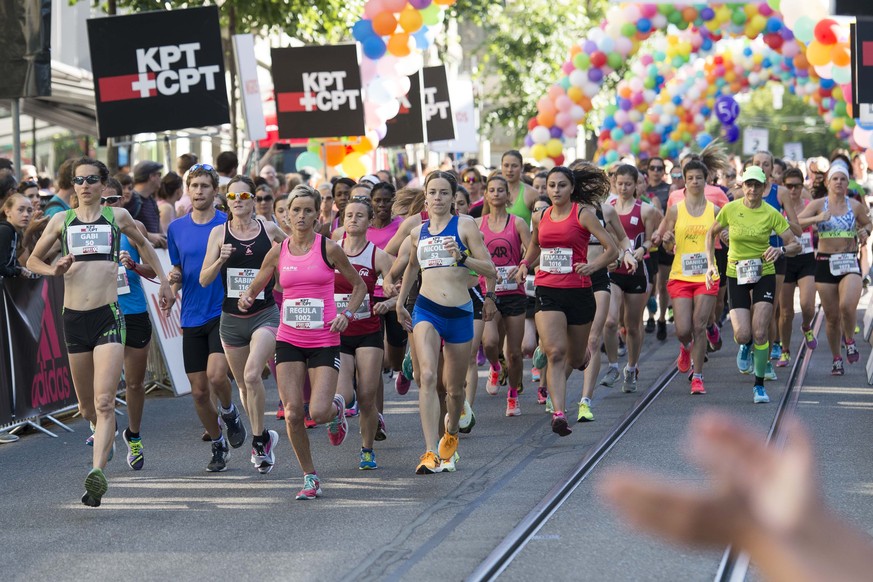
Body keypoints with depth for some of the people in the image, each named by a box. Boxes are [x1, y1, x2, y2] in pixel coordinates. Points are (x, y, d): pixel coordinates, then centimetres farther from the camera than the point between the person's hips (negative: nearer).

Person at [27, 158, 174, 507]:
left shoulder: (117, 217, 7)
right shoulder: (61, 220, 8)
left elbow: (143, 244, 26)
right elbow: (32, 260, 16)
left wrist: (163, 281, 23)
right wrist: (54, 270, -4)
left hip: (108, 317, -2)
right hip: (73, 318, 2)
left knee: (104, 403, -17)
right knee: (86, 407, 13)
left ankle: (97, 471, -26)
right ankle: (104, 436, 46)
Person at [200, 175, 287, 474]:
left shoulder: (269, 230, -2)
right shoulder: (219, 233, 0)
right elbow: (204, 279, -2)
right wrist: (220, 260, -19)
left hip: (265, 314, -3)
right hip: (231, 317, 3)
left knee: (252, 374, -23)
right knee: (243, 385, 13)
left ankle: (259, 439, -8)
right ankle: (263, 438, 35)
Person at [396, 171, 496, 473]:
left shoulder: (465, 226, 0)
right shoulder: (417, 233, 10)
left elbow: (490, 270, -4)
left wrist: (462, 258, -20)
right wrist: (400, 302, 31)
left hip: (460, 312, -1)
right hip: (426, 310, 1)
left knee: (454, 388, 11)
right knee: (427, 376, -21)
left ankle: (451, 432, 44)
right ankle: (431, 453, -26)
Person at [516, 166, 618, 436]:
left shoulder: (582, 214, -4)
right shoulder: (540, 218, 8)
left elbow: (612, 249, -6)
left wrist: (593, 266, -23)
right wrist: (524, 264, 12)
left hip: (578, 291, -2)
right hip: (547, 292, 2)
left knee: (575, 357, 13)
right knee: (555, 352, -16)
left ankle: (586, 354, 52)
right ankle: (558, 413, -23)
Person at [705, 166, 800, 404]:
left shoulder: (772, 214, -8)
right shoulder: (730, 209, -5)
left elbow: (795, 245, -7)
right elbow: (711, 234, 11)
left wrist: (781, 249, -29)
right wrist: (711, 264, 1)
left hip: (764, 275, -1)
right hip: (736, 276, 1)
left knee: (760, 333, -10)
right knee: (743, 335, -11)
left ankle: (759, 386, 6)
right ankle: (746, 347, 29)